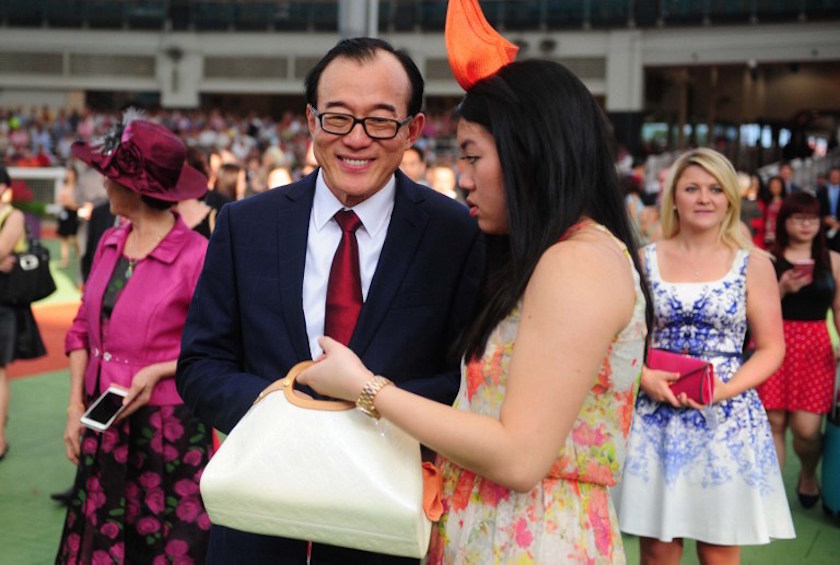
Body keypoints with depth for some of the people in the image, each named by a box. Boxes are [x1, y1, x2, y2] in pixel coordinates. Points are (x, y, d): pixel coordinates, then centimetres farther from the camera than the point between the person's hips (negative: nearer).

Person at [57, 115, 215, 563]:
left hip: (168, 428, -6)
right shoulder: (109, 244, 4)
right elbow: (83, 330, 11)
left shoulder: (196, 254, -16)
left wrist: (159, 371, -19)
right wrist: (75, 406, 4)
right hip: (102, 426, 6)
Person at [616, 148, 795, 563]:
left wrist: (725, 389, -15)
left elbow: (771, 348, 1)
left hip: (727, 419, -1)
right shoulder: (645, 260, 4)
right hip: (656, 417, 1)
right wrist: (645, 377, -13)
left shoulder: (753, 265, 2)